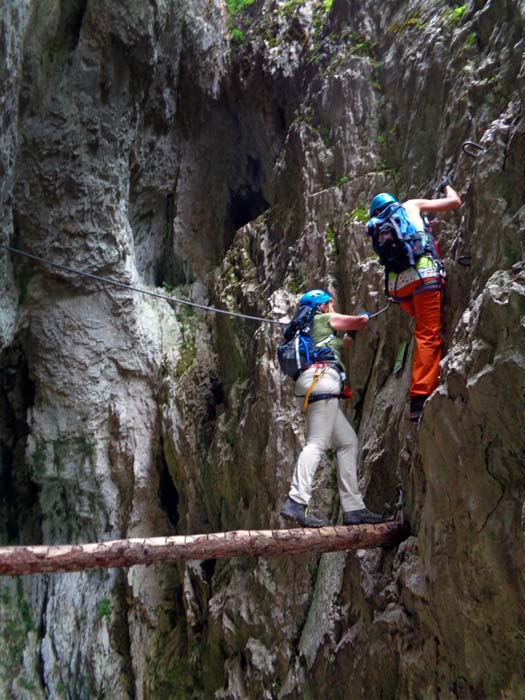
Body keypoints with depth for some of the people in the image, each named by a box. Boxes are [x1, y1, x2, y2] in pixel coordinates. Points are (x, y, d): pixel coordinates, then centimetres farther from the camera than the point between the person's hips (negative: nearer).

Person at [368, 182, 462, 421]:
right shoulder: (411, 205, 19)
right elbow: (455, 201, 20)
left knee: (424, 332, 21)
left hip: (398, 283, 5)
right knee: (428, 336, -8)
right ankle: (420, 398, -16)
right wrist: (447, 186, 39)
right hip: (422, 275, -5)